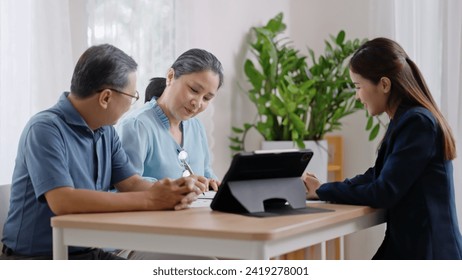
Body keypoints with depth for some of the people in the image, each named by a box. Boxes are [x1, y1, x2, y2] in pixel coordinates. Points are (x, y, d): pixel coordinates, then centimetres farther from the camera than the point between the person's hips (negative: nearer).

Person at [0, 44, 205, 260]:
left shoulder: (106, 131, 8)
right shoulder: (45, 129, -18)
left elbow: (132, 183, 5)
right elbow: (62, 201, -29)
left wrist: (175, 191, -18)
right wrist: (149, 200, -27)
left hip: (89, 254, 8)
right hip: (37, 259, -8)